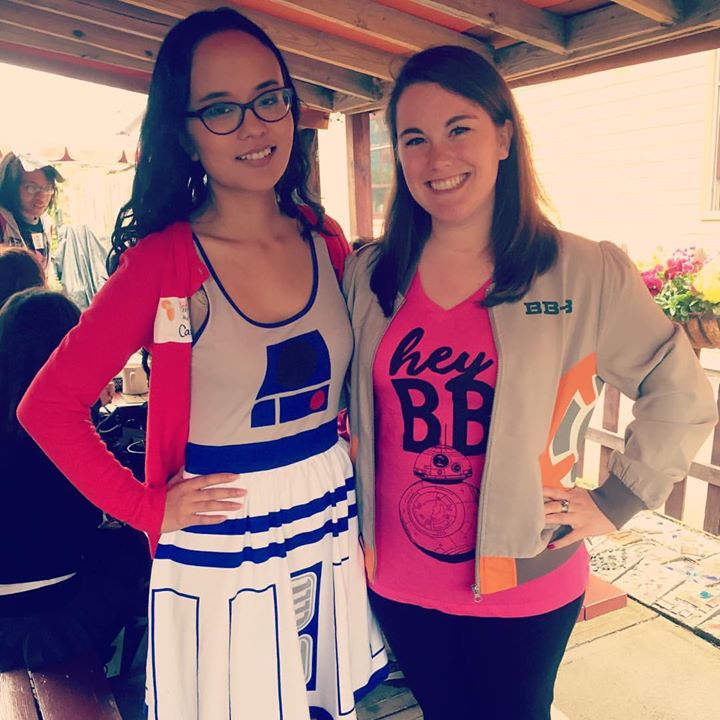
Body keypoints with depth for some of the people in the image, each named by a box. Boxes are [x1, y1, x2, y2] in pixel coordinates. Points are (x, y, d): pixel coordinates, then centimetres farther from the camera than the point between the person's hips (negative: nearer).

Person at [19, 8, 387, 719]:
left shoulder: (325, 241, -1)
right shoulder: (162, 261, -15)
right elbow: (47, 407, -10)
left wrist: (360, 453, 4)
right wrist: (148, 508, -11)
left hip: (332, 534, 4)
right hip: (220, 558, -4)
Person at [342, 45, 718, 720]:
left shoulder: (586, 274, -12)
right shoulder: (369, 275, -3)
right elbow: (346, 402, 10)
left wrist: (614, 501, -5)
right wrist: (352, 505, 4)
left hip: (522, 589, -2)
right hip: (398, 583, 3)